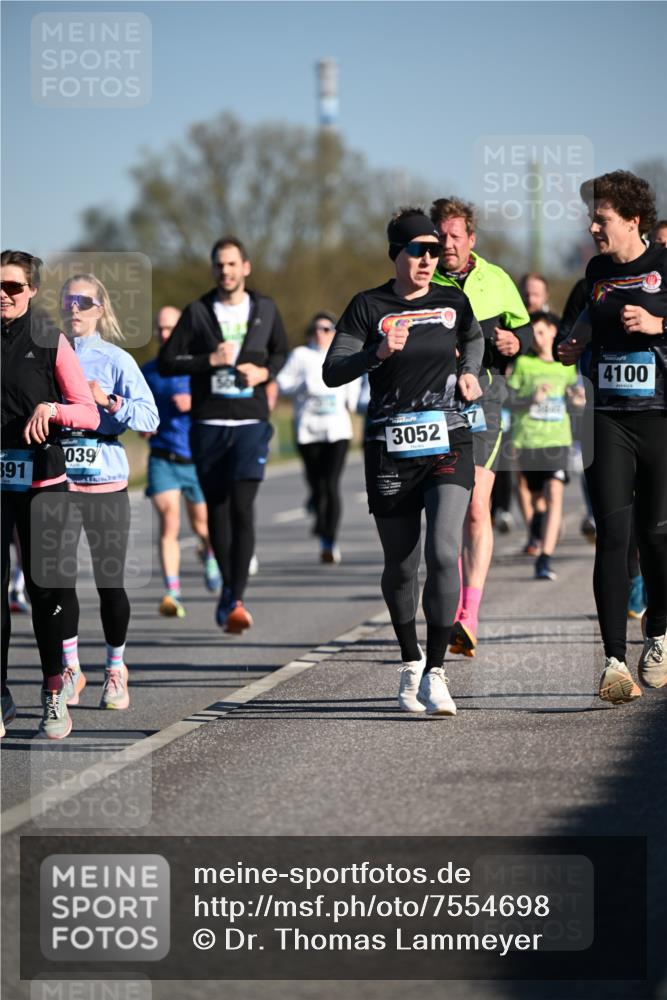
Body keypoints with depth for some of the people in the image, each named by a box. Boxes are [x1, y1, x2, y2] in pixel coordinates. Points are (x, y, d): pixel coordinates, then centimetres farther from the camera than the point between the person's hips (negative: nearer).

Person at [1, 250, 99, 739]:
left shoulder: (51, 342, 1)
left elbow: (90, 415, 1)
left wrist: (52, 408, -16)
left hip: (42, 481, -1)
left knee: (45, 588, 1)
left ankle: (54, 691, 14)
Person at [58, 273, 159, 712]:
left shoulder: (117, 360, 0)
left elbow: (150, 417, -10)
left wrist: (110, 401, -23)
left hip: (106, 484, -1)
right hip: (58, 482, 1)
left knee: (110, 583, 2)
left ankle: (116, 670, 19)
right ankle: (70, 669, 12)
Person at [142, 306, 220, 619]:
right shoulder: (149, 371, 7)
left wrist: (194, 403, -19)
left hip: (199, 460, -1)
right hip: (163, 460, 1)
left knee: (202, 525, 13)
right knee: (168, 522, -17)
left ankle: (209, 553, 50)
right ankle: (172, 593, -21)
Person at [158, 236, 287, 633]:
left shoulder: (266, 309, 7)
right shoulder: (197, 312, 3)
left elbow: (281, 351, 22)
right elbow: (166, 362, 0)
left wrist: (265, 371, 1)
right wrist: (210, 360, -13)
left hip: (251, 422, -1)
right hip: (209, 424, 1)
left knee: (243, 507, -14)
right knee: (217, 508, 8)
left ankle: (236, 599, -18)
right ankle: (229, 585, 26)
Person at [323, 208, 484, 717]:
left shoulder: (452, 303, 7)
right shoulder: (369, 306, -1)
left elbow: (473, 337, 30)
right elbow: (332, 372, -8)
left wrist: (470, 372, 12)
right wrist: (378, 352, -23)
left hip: (448, 445, 1)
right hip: (390, 447, -1)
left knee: (444, 553, -17)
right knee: (401, 565, 7)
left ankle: (435, 672, -13)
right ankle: (410, 661, 29)